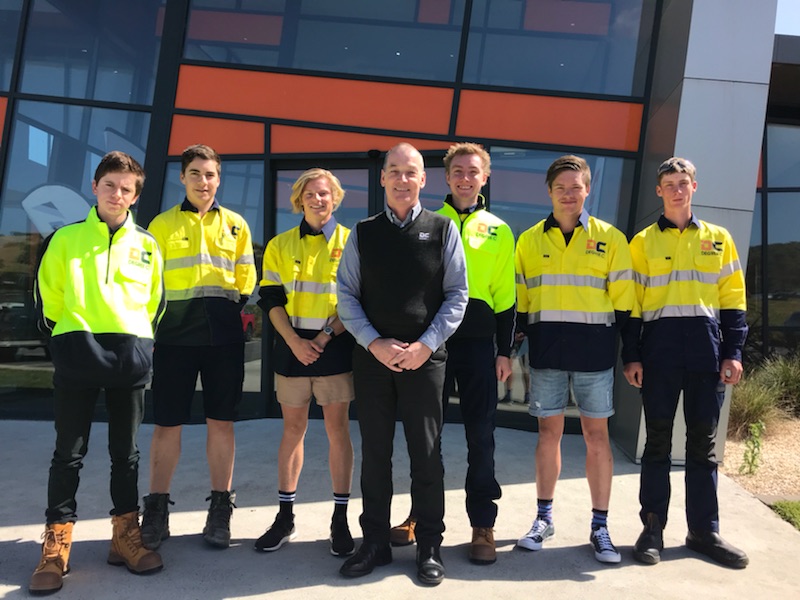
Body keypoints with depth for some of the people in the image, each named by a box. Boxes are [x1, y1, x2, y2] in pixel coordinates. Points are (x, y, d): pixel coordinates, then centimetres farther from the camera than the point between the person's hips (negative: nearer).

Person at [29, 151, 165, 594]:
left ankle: (126, 535, 19)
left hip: (130, 358, 2)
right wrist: (65, 336, 7)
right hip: (77, 354, -1)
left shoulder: (147, 245, 10)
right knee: (69, 452, 2)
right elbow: (48, 297, 9)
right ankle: (56, 544, 11)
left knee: (125, 451, 9)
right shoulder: (65, 239, 7)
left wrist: (136, 340, 12)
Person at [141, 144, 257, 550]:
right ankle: (156, 510, 15)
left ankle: (220, 509, 16)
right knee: (167, 423, 1)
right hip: (174, 334, 0)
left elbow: (245, 280, 12)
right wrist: (158, 319, 0)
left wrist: (232, 308, 1)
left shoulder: (235, 224, 11)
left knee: (221, 421, 4)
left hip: (223, 334, 1)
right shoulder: (162, 224, 9)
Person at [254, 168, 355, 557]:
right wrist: (295, 341, -11)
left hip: (335, 348, -2)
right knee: (292, 429, 8)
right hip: (292, 347, 2)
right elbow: (271, 299, 4)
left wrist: (325, 337, -11)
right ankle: (285, 517, 20)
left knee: (338, 429, 1)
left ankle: (340, 520, 11)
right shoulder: (280, 245, 9)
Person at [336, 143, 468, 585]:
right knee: (374, 452, 9)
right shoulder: (363, 233, 8)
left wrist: (425, 345, -10)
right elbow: (346, 295, 4)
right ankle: (375, 542, 22)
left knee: (426, 453, 4)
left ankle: (429, 546, 17)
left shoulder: (442, 230, 3)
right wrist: (374, 343, -9)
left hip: (424, 358, -2)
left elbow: (457, 294, 0)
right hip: (372, 356, 2)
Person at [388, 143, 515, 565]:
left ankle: (483, 525, 13)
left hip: (478, 340, 0)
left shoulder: (499, 231, 8)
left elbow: (505, 296, 8)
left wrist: (505, 350, 3)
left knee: (480, 434, 3)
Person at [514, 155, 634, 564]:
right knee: (549, 432, 8)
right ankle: (544, 518, 21)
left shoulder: (610, 238, 3)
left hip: (594, 350, -1)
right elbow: (519, 300, 10)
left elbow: (623, 299, 4)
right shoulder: (529, 240, 7)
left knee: (596, 434, 4)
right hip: (545, 350, 1)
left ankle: (600, 526, 15)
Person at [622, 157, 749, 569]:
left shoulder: (718, 238, 11)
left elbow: (733, 299, 8)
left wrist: (733, 352, 0)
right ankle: (653, 528, 12)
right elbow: (632, 303, 4)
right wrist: (631, 356, -2)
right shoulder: (643, 242, 7)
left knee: (703, 442, 7)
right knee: (658, 440, 3)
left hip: (707, 347, 1)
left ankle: (704, 531, 17)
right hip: (659, 347, -1)